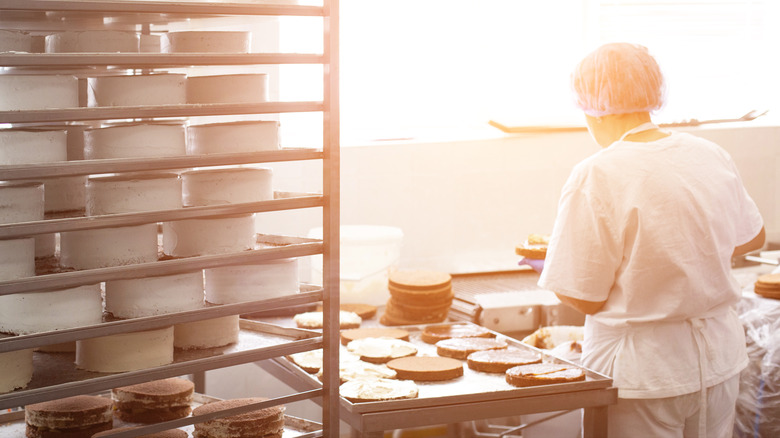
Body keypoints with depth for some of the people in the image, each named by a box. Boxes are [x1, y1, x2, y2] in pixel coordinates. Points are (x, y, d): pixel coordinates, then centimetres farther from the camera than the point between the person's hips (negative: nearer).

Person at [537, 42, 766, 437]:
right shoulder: (711, 156, -2)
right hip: (718, 359, 6)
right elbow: (752, 238, 15)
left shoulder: (594, 178, -20)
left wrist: (541, 261, 3)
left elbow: (585, 298, -16)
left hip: (641, 371, -5)